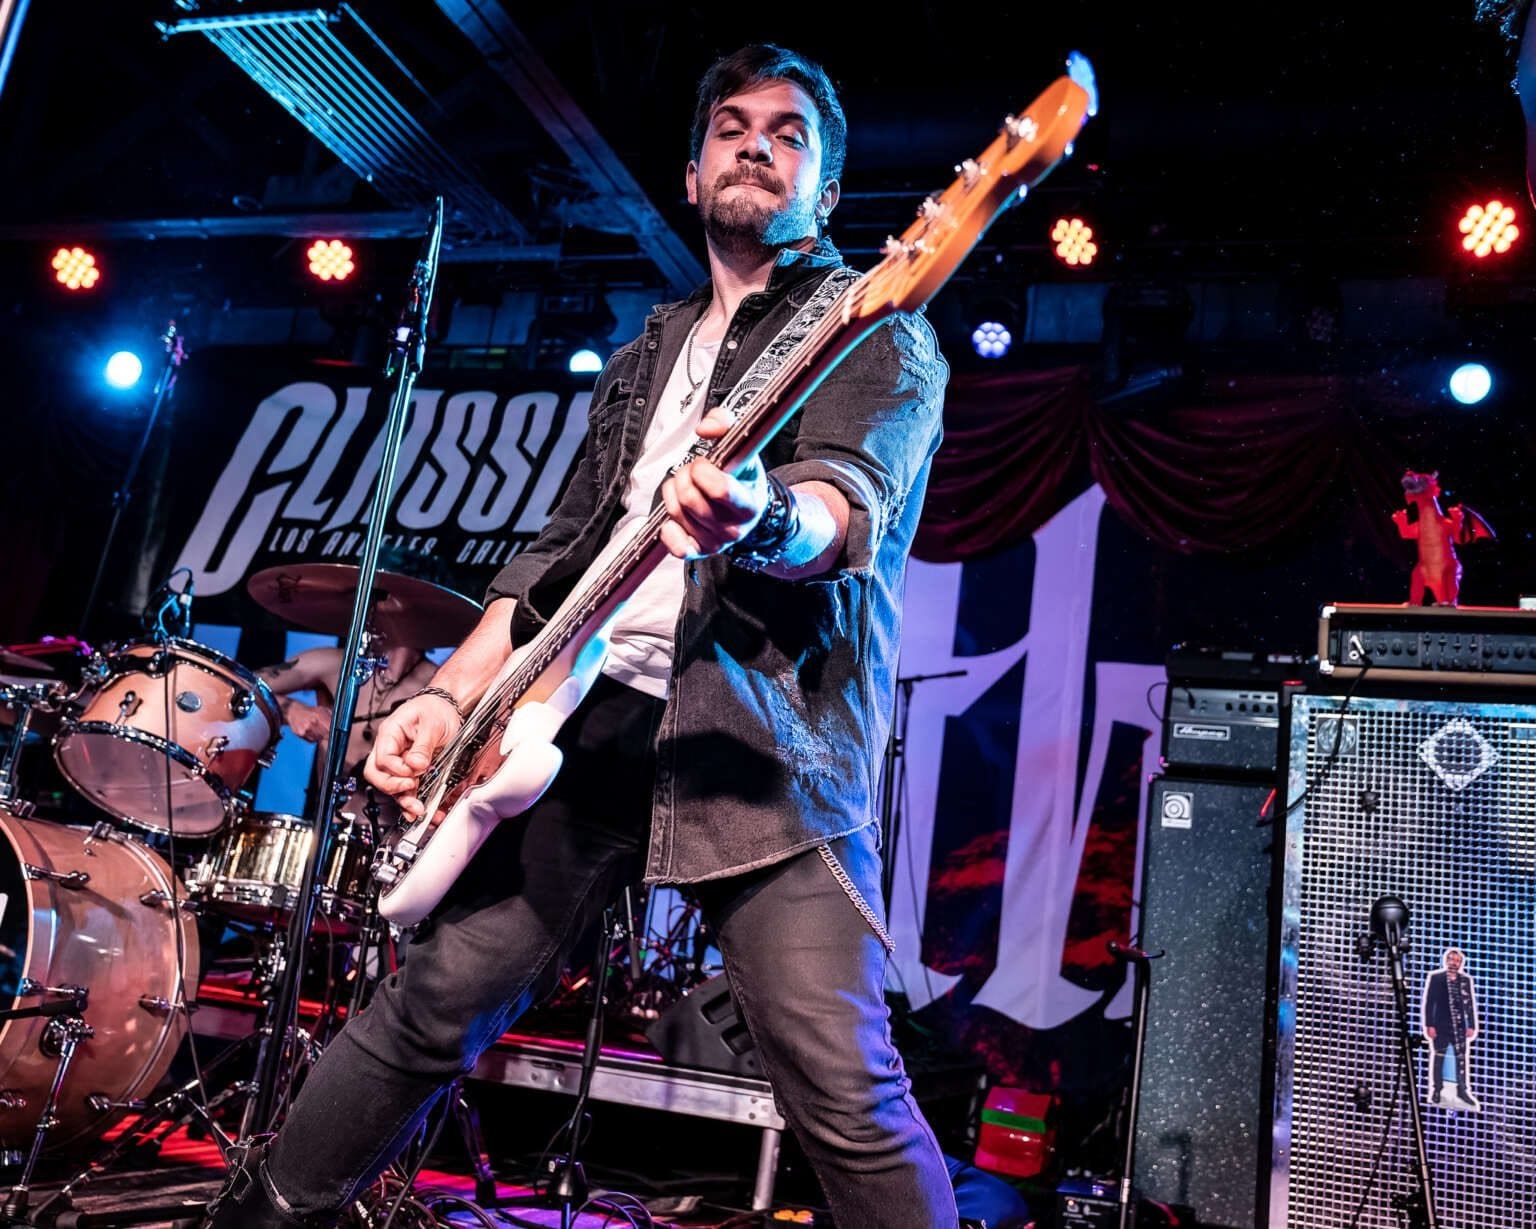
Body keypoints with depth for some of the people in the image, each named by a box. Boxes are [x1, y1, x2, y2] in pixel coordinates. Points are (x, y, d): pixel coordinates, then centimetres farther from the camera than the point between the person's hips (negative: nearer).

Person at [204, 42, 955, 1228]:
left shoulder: (875, 325, 6)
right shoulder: (649, 353, 25)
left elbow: (852, 501, -15)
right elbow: (562, 547, 22)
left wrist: (759, 519, -39)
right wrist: (452, 693, 8)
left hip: (770, 728, -5)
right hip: (590, 709, 5)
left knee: (847, 1095, -11)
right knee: (435, 1005, 8)